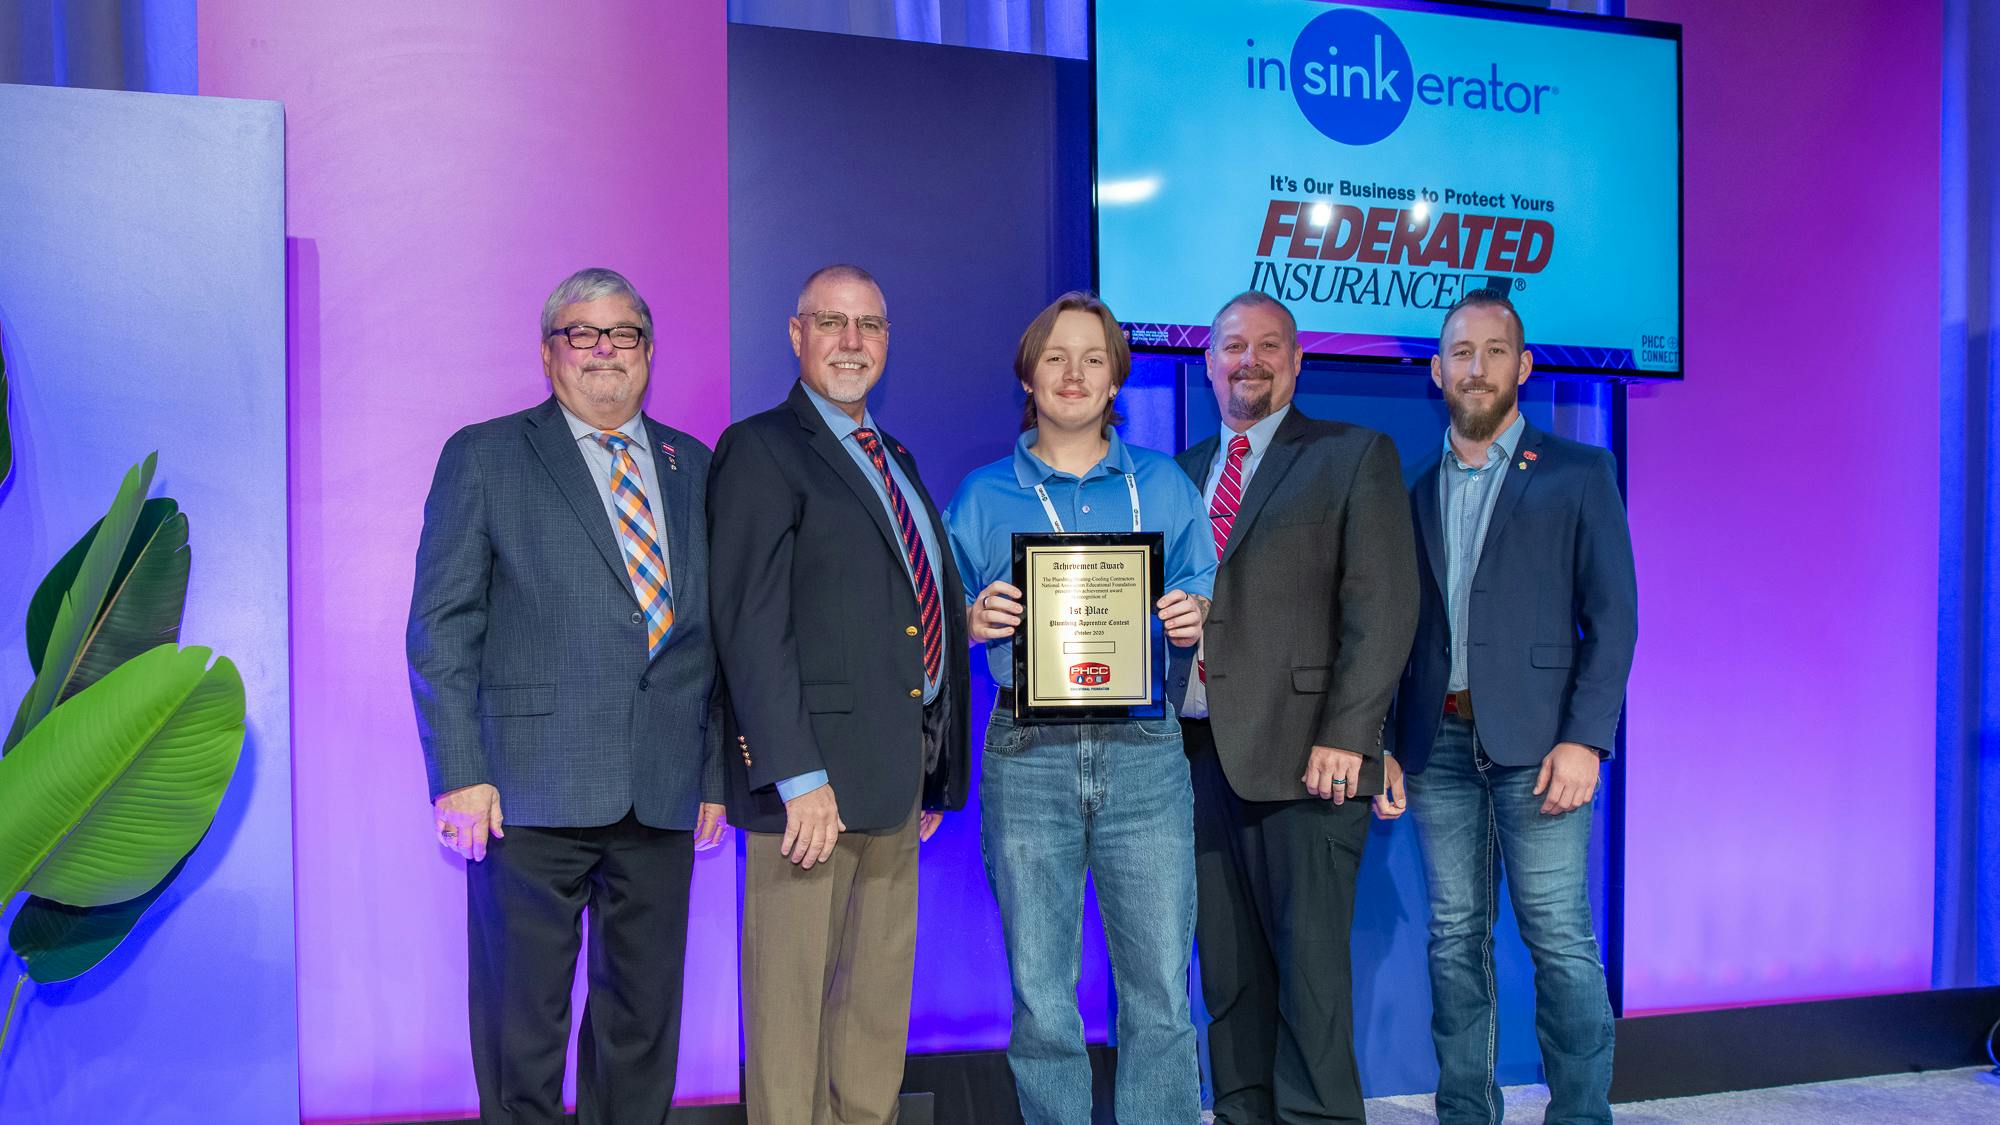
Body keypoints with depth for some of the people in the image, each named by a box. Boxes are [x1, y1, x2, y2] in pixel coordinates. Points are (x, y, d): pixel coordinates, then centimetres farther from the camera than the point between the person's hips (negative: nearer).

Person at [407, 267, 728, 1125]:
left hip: (662, 795, 4)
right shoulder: (483, 457, 3)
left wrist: (717, 771, 9)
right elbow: (441, 628, -2)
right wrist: (459, 772, -10)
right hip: (533, 791, -3)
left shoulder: (691, 466, 13)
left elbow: (712, 629, 13)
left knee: (645, 1017, 12)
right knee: (522, 1024, 5)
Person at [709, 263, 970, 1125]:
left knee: (881, 1004, 15)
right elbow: (751, 625, -15)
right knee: (792, 998, 0)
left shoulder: (897, 461, 19)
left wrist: (936, 772, 14)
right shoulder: (761, 450, -7)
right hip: (815, 772, -8)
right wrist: (800, 776, -22)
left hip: (899, 772, 8)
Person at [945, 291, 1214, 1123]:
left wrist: (1194, 618, -8)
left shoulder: (1164, 485, 13)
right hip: (1027, 756, 0)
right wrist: (974, 621, -10)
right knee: (1040, 998, 3)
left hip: (1143, 751, 0)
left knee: (1160, 992, -1)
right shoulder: (983, 496, 11)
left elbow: (1201, 602, 15)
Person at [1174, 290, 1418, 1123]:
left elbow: (1383, 604, -6)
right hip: (1200, 753, 5)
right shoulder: (1183, 473, 18)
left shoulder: (1354, 457, 3)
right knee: (1227, 976, 10)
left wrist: (1344, 735, -15)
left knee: (1309, 971, -4)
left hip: (1303, 758, -5)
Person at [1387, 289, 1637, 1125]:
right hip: (1439, 744, 3)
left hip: (1535, 743, -3)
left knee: (1560, 942, -3)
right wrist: (1383, 745, 5)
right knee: (1456, 940, 8)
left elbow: (1612, 617, -2)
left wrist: (1585, 739, -11)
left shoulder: (1578, 474, 5)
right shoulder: (1414, 490, 14)